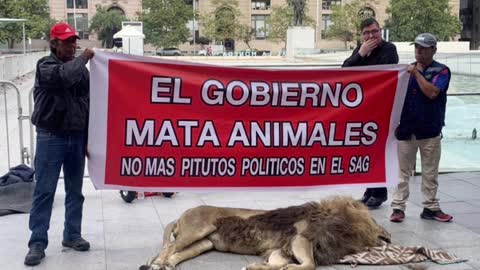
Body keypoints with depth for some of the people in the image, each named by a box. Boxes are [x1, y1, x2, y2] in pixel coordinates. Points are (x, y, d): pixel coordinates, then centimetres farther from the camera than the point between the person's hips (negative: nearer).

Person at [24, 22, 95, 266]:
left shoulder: (80, 68, 10)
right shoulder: (45, 65, -5)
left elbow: (88, 104, 12)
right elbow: (65, 75, -29)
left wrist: (88, 139, 8)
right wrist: (84, 58, -14)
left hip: (77, 137, 5)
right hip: (51, 137, -5)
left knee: (75, 191, 12)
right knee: (44, 191, -2)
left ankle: (72, 235, 23)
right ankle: (37, 243, 2)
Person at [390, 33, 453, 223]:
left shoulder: (441, 71, 0)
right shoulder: (407, 69, 9)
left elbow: (432, 93, -17)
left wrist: (416, 73, -12)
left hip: (430, 130, -2)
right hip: (406, 129, 2)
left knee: (430, 172, 7)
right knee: (403, 171, 5)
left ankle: (431, 208, 15)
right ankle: (398, 207, 10)